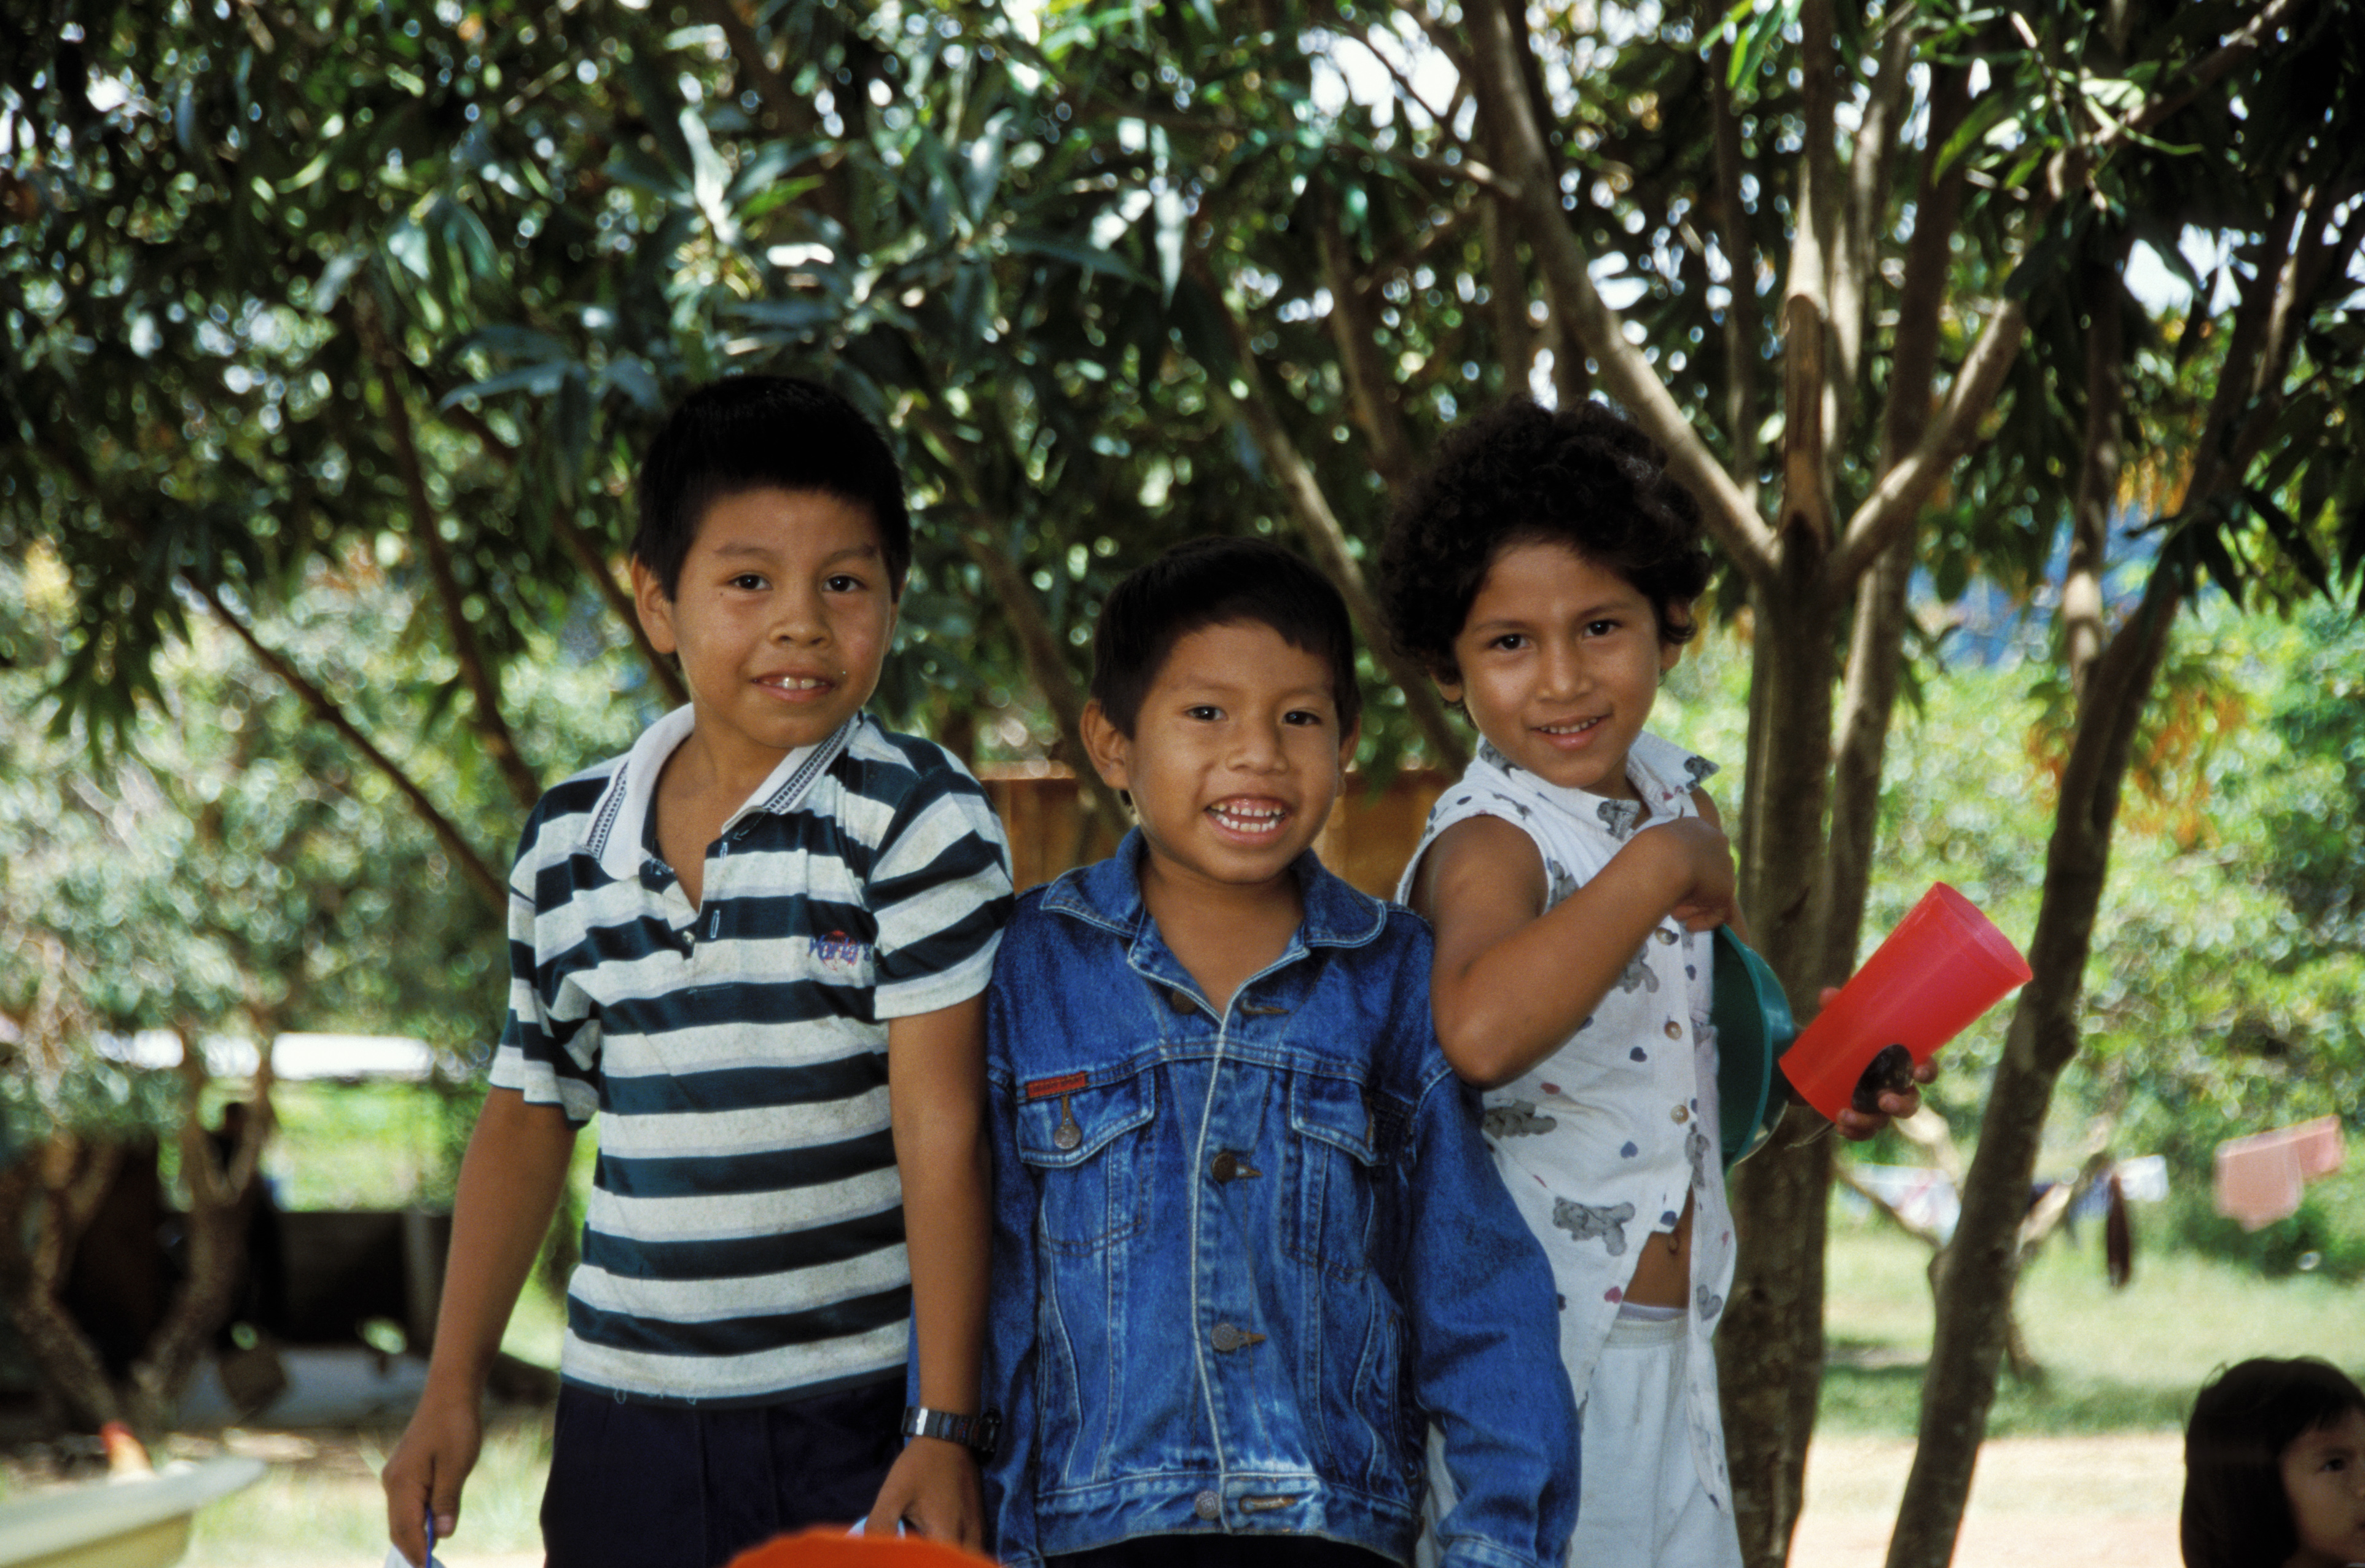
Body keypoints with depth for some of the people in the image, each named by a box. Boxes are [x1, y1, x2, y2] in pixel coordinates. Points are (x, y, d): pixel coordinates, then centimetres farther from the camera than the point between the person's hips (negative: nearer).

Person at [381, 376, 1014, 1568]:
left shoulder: (918, 821, -7)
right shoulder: (569, 846, 7)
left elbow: (942, 1130, -11)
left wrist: (946, 1425, -14)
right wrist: (451, 1391, 13)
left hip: (857, 1421, -4)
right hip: (624, 1419, 4)